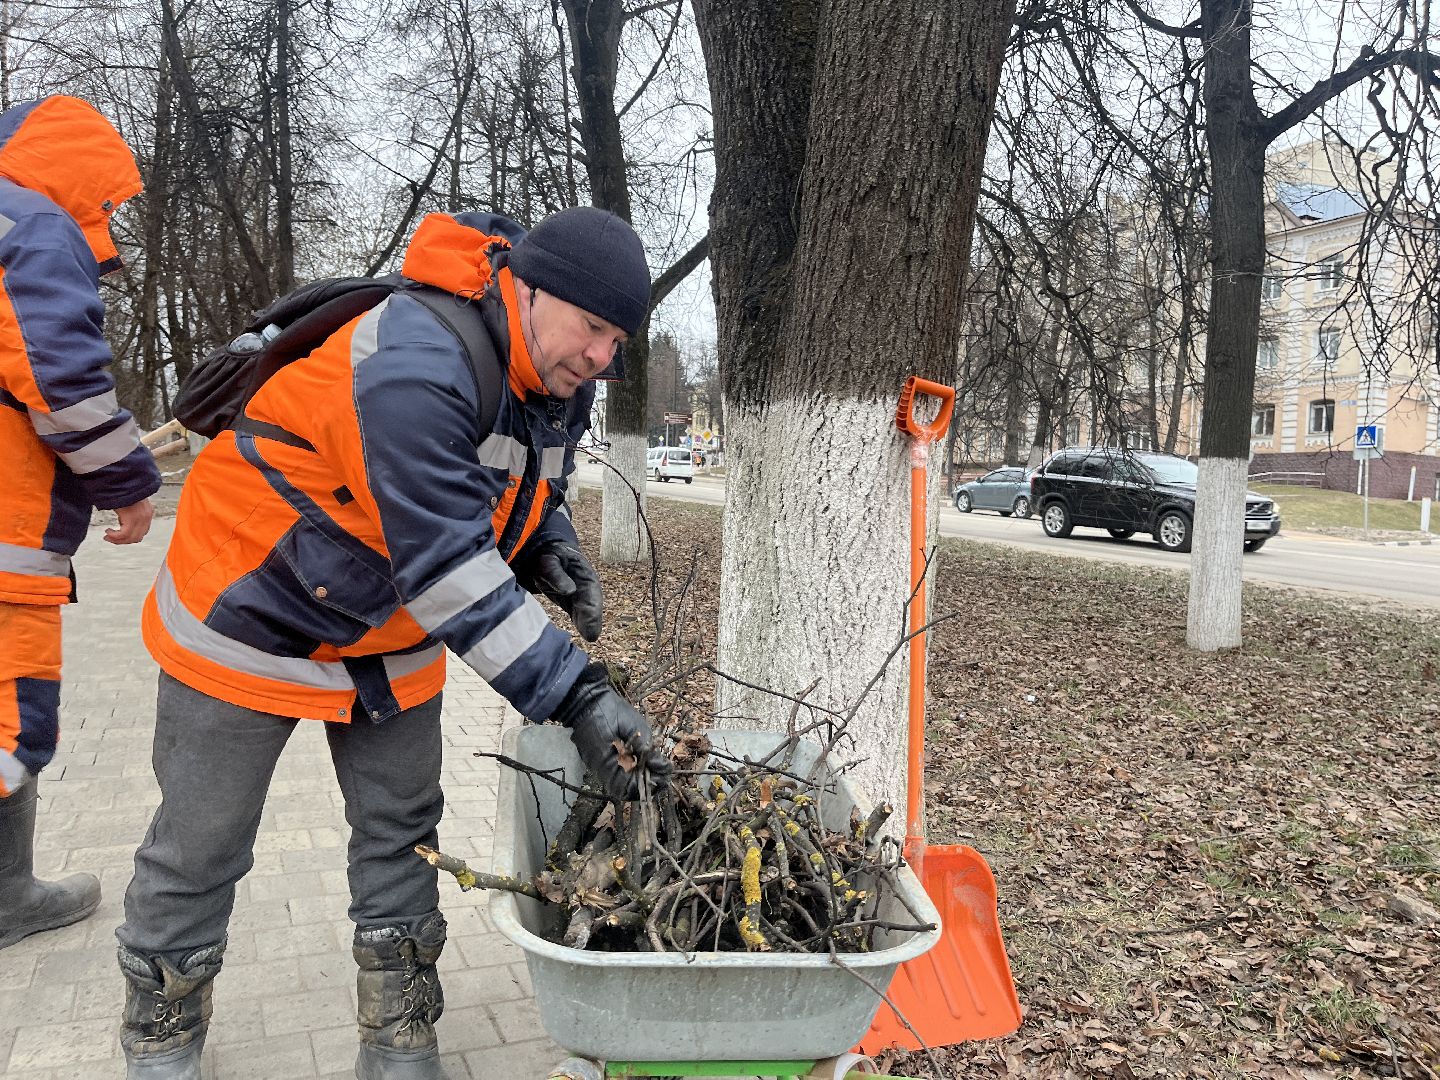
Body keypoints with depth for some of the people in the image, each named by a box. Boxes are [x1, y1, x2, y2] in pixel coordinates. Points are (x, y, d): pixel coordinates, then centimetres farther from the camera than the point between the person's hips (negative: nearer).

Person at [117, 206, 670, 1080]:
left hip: (394, 633, 7)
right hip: (256, 620, -7)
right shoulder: (414, 367, -35)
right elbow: (448, 567, -38)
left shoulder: (556, 379, -6)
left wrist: (554, 552, -11)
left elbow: (535, 492, 12)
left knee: (401, 832, 10)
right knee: (202, 847, 7)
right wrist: (576, 695, -37)